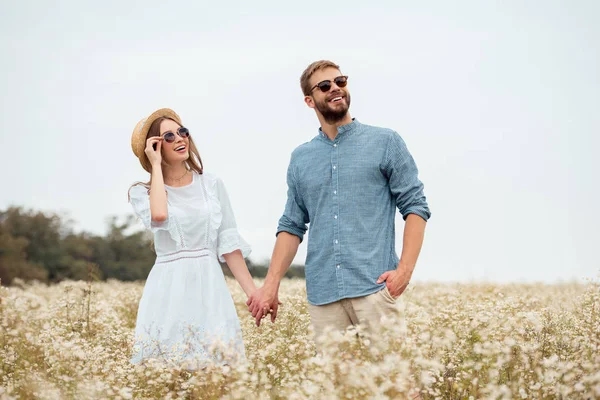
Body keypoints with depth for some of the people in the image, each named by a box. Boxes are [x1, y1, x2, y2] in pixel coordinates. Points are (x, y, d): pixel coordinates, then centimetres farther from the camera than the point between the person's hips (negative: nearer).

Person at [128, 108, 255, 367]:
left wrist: (252, 292, 3)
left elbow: (228, 242, 9)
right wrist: (156, 166, -7)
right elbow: (159, 216, -20)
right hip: (169, 291, -2)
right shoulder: (142, 192, 4)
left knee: (217, 362, -5)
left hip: (210, 287, 2)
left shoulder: (211, 184, 10)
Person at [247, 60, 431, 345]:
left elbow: (415, 206, 1)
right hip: (322, 293, 3)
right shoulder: (300, 158, 16)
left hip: (373, 286, -3)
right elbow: (292, 226, 17)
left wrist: (405, 269, -11)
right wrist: (271, 285, 7)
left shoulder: (385, 143, 5)